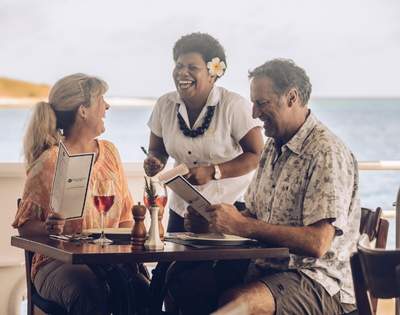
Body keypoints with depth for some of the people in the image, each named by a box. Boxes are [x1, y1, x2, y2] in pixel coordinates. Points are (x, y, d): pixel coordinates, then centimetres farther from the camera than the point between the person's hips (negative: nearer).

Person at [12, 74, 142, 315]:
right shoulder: (49, 162, -6)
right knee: (89, 292, -37)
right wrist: (48, 228, -25)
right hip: (58, 263, -4)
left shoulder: (109, 152, 15)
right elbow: (24, 225, -3)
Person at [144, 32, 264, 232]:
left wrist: (212, 172, -22)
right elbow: (157, 150, 12)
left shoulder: (234, 105, -13)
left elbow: (257, 155, -12)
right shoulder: (165, 105, -1)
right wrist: (154, 163, -12)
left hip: (231, 206, -4)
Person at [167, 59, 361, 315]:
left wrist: (242, 226, -21)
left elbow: (317, 243, -23)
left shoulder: (327, 154, -15)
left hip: (318, 282, -9)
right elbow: (252, 215, 21)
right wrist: (210, 222, 0)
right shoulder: (273, 147, 15)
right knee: (182, 278, -9)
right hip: (266, 266, 9)